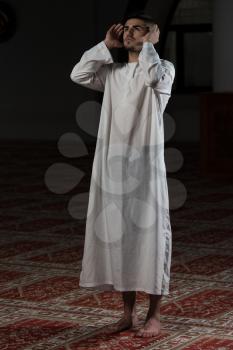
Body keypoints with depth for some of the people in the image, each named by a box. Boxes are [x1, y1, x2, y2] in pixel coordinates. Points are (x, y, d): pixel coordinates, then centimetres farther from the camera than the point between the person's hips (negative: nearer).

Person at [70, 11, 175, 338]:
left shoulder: (164, 68, -1)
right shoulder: (113, 71, 15)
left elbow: (152, 76, -24)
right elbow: (78, 74, 2)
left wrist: (149, 44, -8)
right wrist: (106, 44, 4)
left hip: (145, 164, -5)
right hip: (112, 164, 6)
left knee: (149, 233, -1)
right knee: (117, 233, 8)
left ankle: (153, 316, 7)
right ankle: (129, 312, 18)